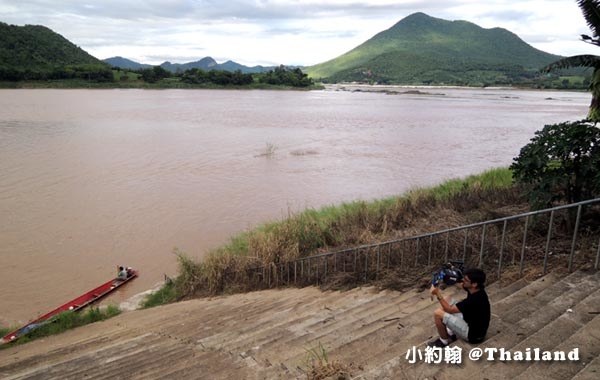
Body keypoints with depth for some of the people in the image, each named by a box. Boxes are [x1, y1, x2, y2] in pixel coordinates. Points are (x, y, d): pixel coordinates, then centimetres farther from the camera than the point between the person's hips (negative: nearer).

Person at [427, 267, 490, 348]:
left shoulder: (475, 299, -35)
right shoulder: (476, 290, -10)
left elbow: (450, 310, -26)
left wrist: (438, 294, -25)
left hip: (473, 334, -9)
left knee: (438, 314, -20)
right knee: (446, 301, 8)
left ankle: (444, 341, 7)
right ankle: (451, 333, 14)